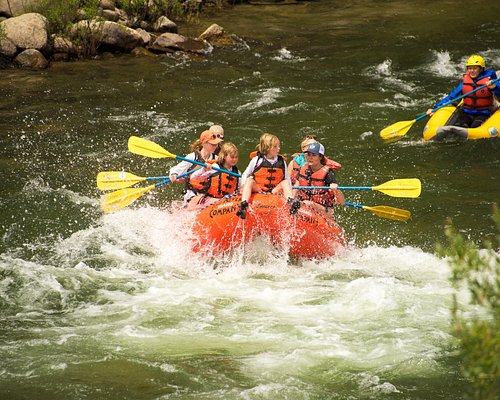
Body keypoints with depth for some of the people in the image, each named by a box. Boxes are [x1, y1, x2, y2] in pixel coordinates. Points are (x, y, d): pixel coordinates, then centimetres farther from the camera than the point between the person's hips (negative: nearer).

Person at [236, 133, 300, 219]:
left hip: (274, 191, 2)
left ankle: (291, 201, -44)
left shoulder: (281, 162, 8)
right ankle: (244, 204, -48)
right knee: (249, 180, -28)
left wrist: (289, 191, -2)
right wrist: (244, 187, -7)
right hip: (257, 190, -2)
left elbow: (287, 178, 13)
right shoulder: (257, 160, 1)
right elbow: (245, 175, 8)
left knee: (285, 183, -18)